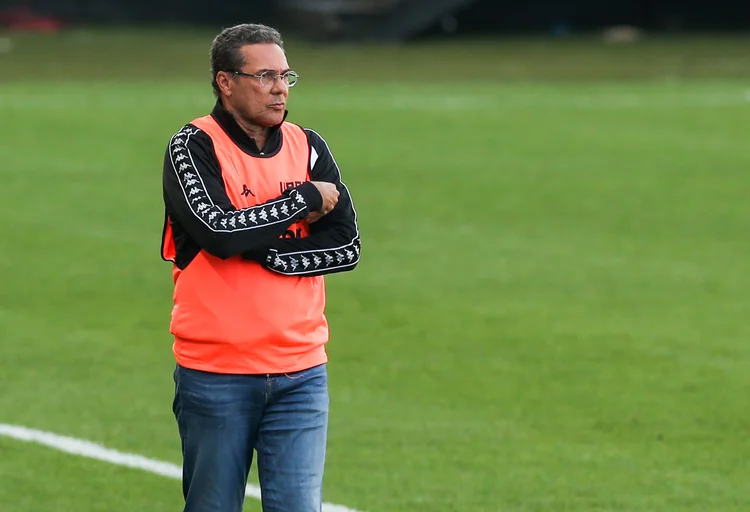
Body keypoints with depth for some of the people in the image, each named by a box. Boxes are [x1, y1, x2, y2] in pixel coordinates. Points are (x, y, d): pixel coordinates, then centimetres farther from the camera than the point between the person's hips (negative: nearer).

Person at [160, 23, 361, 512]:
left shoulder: (307, 147, 8)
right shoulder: (193, 149, -4)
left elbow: (345, 246, 0)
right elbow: (217, 230, -20)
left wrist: (263, 250, -12)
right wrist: (308, 198, -10)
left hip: (300, 373, 3)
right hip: (215, 375, -3)